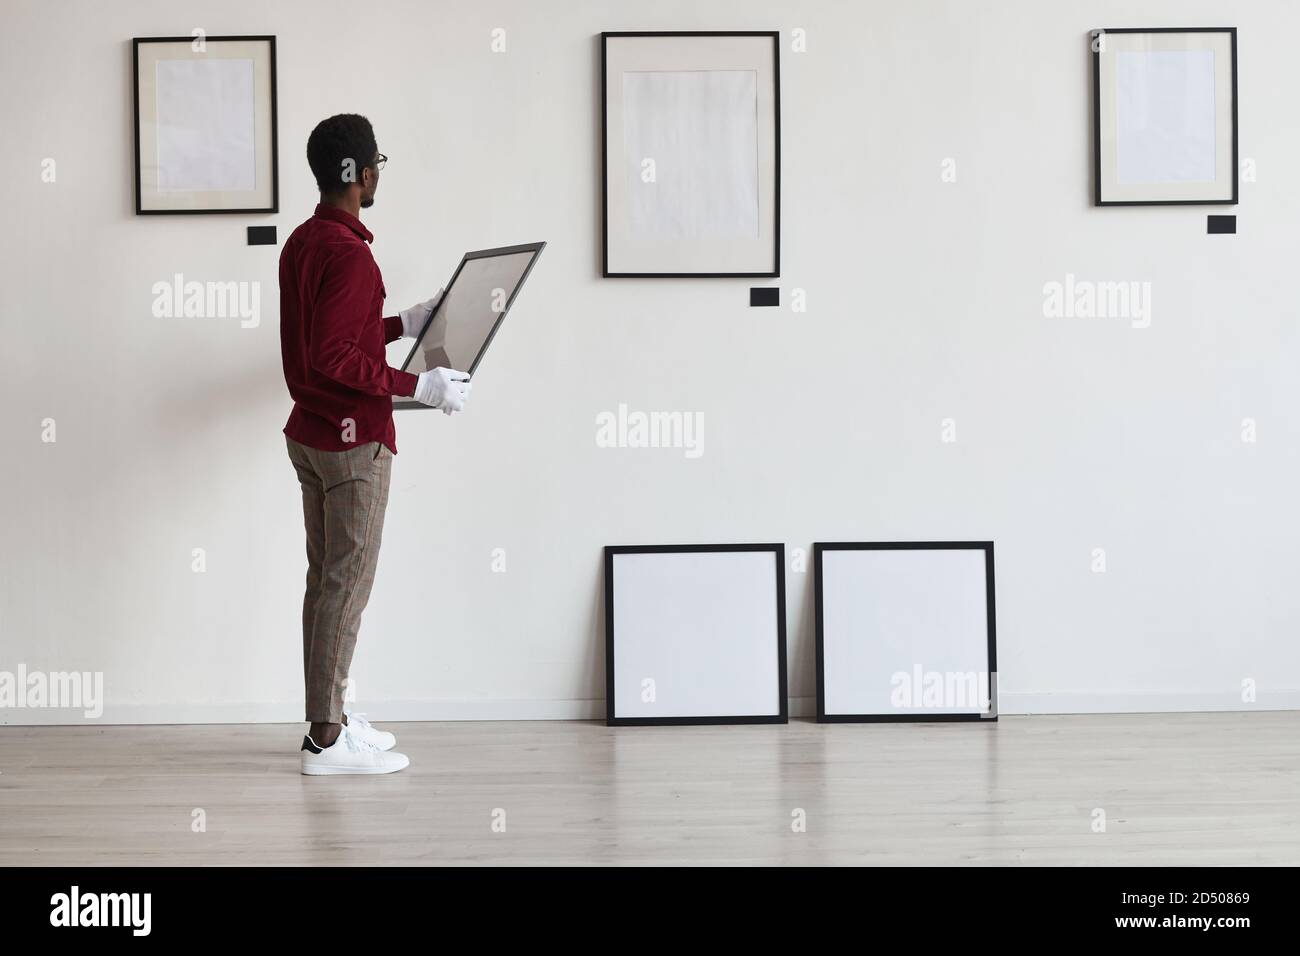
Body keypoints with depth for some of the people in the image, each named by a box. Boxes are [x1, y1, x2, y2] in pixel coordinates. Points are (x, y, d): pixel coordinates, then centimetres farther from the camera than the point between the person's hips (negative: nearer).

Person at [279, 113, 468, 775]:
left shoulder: (302, 242, 11)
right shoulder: (348, 252, -20)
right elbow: (336, 359, -25)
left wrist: (406, 323, 21)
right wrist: (418, 386, -20)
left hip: (310, 434, 10)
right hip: (353, 439, -10)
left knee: (326, 578, 14)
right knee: (347, 581, -4)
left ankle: (327, 717, 22)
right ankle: (328, 740, 1)